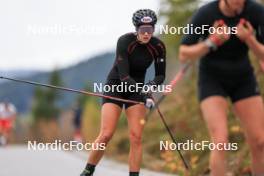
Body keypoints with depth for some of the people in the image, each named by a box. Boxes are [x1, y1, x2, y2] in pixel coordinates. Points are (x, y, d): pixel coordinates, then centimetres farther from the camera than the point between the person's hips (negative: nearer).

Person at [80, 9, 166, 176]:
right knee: (106, 134, -13)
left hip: (136, 89, 3)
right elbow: (123, 75, -29)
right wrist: (144, 94, -40)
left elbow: (161, 75, -1)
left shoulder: (158, 46, -12)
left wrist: (152, 85, -24)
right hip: (115, 86, -3)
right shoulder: (125, 41, -24)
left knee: (136, 137, -10)